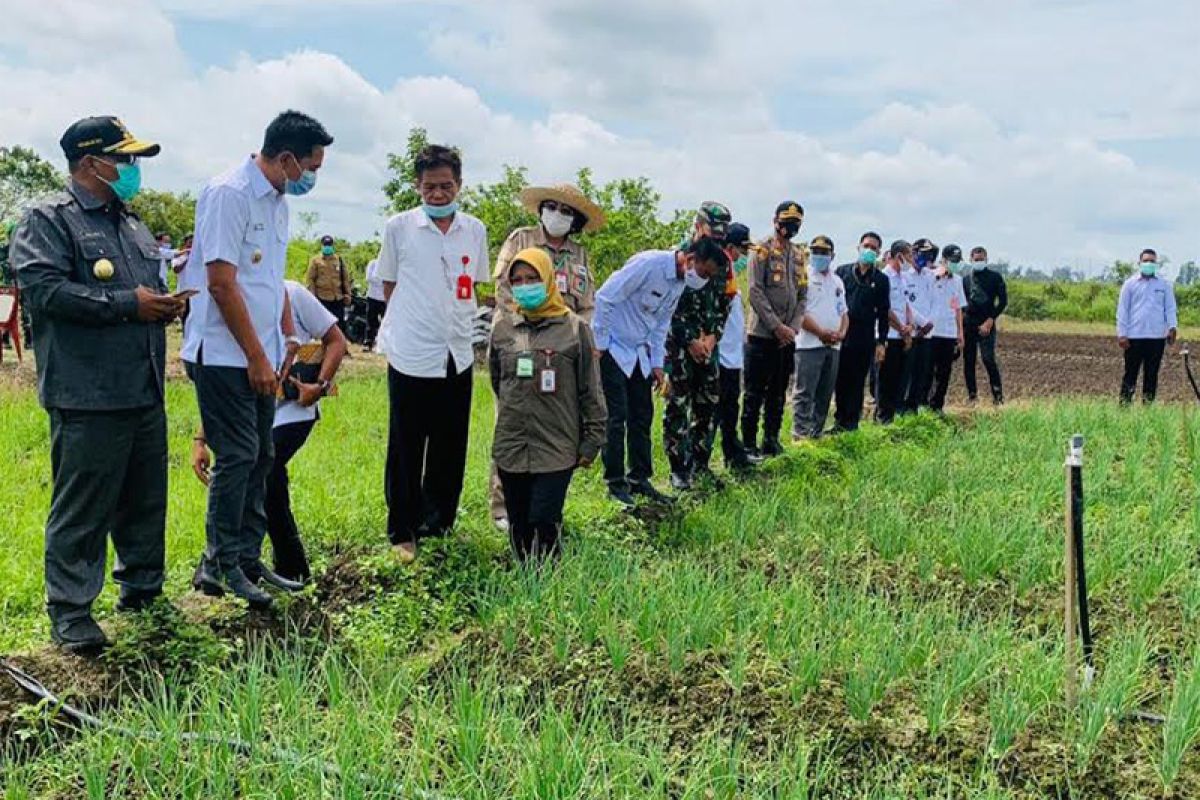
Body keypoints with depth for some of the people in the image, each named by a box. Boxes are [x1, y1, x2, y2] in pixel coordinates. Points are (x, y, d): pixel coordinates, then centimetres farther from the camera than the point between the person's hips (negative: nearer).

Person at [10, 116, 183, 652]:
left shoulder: (132, 225, 20)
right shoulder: (49, 221, -5)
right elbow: (44, 288, -18)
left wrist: (167, 303, 5)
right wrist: (127, 304, -18)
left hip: (146, 392, 8)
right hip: (88, 397, -8)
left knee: (146, 501, 15)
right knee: (82, 508, -2)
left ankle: (142, 589, 30)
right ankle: (70, 612, 8)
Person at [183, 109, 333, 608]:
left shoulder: (277, 201, 13)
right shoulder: (229, 194, -15)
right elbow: (222, 284, -19)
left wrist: (288, 336, 15)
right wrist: (257, 358, -16)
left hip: (259, 357, 9)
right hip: (225, 355, -9)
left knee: (259, 458, 11)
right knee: (237, 457, -6)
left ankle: (247, 560, 21)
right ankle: (219, 565, 6)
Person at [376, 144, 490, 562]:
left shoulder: (475, 230, 7)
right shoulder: (399, 227, -2)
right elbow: (389, 285, 6)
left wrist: (454, 319, 10)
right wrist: (412, 324, 3)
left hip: (457, 355, 4)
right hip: (410, 354, -3)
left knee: (450, 449, 11)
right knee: (406, 450, 4)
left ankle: (438, 523, 27)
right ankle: (402, 532, 16)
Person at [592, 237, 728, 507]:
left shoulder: (681, 282, 4)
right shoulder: (649, 263, -23)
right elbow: (605, 297, -23)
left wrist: (657, 363, 7)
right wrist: (600, 344, -18)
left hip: (639, 351, 8)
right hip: (613, 348, -8)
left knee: (642, 415, 10)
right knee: (617, 416, -6)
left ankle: (639, 478, 20)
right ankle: (615, 482, 4)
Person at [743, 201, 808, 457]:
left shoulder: (800, 255, 13)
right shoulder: (762, 250, -6)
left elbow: (802, 296, 13)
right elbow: (756, 292, -13)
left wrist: (793, 328, -1)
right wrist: (776, 326, -15)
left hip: (787, 337, 6)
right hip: (762, 334, -6)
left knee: (778, 393, 11)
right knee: (755, 393, -2)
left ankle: (771, 440, 20)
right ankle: (749, 443, 4)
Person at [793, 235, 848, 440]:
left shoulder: (837, 281, 18)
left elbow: (844, 312, 21)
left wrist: (842, 333, 0)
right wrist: (821, 333, -17)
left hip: (833, 346, 7)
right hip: (809, 344, -7)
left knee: (824, 394, 10)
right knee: (804, 394, -8)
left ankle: (816, 434, 18)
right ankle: (799, 435, -6)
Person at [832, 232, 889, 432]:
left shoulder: (881, 280, 6)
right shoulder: (843, 271, 7)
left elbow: (883, 313, 6)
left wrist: (881, 342, 1)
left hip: (864, 340, -1)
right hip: (840, 335, 1)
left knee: (857, 383, 4)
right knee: (840, 380, 4)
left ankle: (851, 423, 10)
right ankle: (840, 420, 13)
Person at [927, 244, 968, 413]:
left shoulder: (957, 280, 13)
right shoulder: (931, 277, -5)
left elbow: (958, 307, 17)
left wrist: (960, 333, 14)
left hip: (950, 333, 6)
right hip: (932, 331, -6)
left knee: (944, 372, 8)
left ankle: (937, 405, 16)